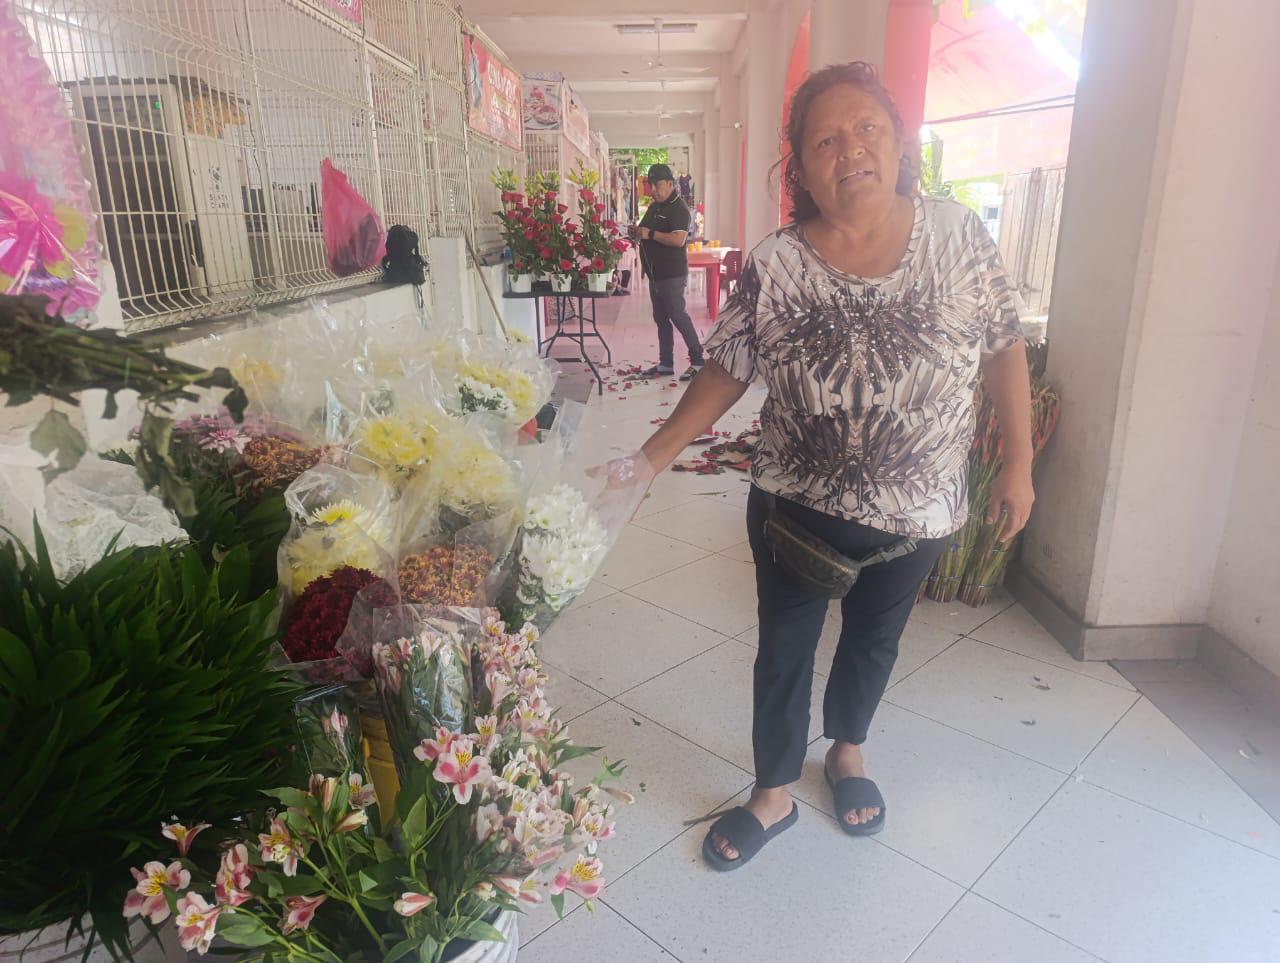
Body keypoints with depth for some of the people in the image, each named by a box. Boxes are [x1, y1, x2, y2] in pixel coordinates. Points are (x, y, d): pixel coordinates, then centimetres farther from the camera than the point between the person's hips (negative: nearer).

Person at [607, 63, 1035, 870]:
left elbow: (1004, 351, -1)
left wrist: (1019, 464, 0)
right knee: (785, 650, 13)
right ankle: (774, 796, 35)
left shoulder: (959, 236, -8)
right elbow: (726, 373, -6)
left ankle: (848, 751, 51)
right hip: (798, 507, -1)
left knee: (874, 639, 22)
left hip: (917, 511, 2)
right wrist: (651, 459, -12)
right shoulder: (774, 266, -11)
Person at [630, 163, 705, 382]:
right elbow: (646, 231, 27)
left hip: (672, 274, -9)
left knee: (678, 316, -8)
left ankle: (698, 361, 0)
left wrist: (650, 234, -22)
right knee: (661, 319, 11)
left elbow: (678, 239, -26)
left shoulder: (679, 209, -13)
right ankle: (665, 364, 18)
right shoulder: (654, 207, 15)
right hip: (655, 273, 9)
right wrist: (637, 232, 3)